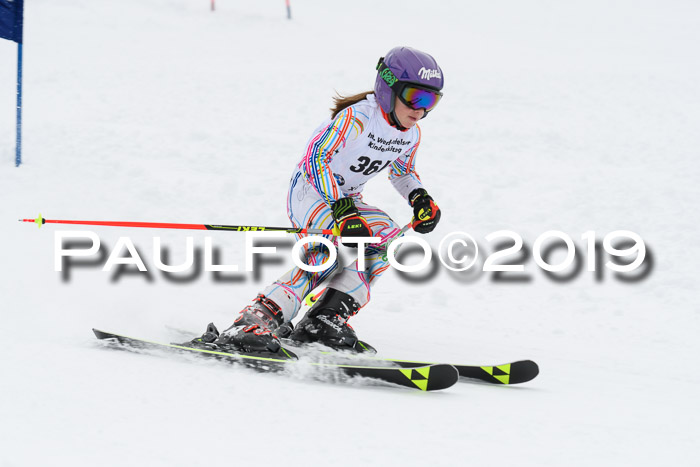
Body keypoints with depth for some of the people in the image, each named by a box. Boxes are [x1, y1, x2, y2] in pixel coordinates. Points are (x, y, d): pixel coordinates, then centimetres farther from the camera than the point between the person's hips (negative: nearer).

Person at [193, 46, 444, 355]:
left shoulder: (411, 135, 0)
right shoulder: (357, 117, -25)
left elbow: (402, 172, 20)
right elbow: (316, 159, -29)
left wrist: (419, 198, -1)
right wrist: (342, 209, -38)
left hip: (347, 199, 8)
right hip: (310, 190, -8)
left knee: (386, 235, -17)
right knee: (331, 249, -33)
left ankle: (326, 318, -16)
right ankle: (255, 320, -43)